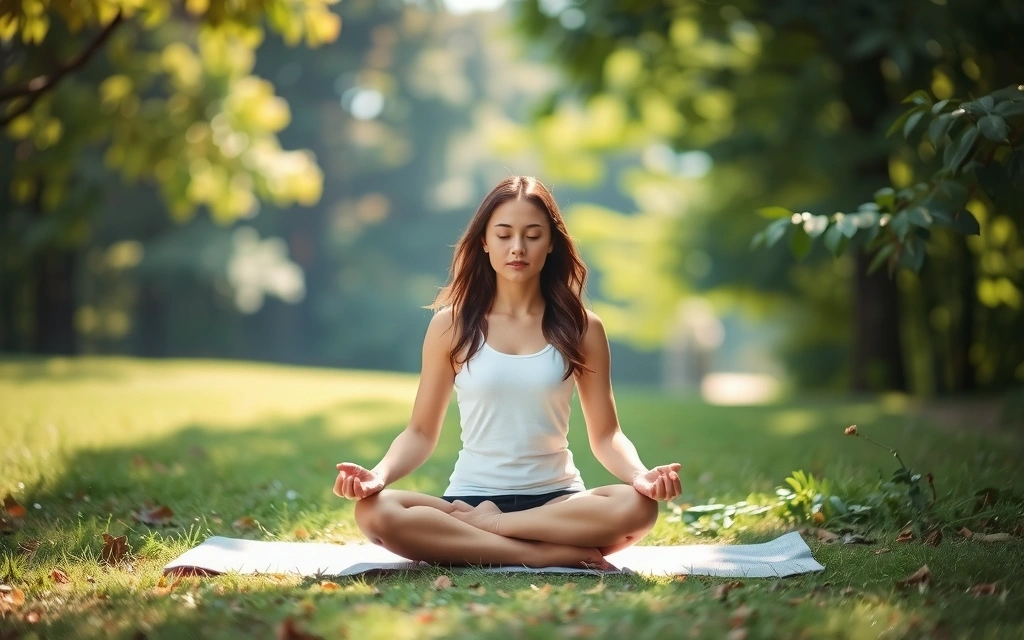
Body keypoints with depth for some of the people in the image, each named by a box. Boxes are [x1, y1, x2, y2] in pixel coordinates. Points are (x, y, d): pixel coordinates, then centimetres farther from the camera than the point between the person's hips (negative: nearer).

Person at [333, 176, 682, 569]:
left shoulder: (580, 328, 3)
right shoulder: (451, 324, 2)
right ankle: (550, 554, -27)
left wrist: (640, 475, -19)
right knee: (375, 512, -31)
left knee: (636, 507, -32)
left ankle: (480, 525, -17)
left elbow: (605, 434, 3)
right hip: (469, 498, 0)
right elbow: (422, 432, 4)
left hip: (555, 500, 0)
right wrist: (379, 474, -17)